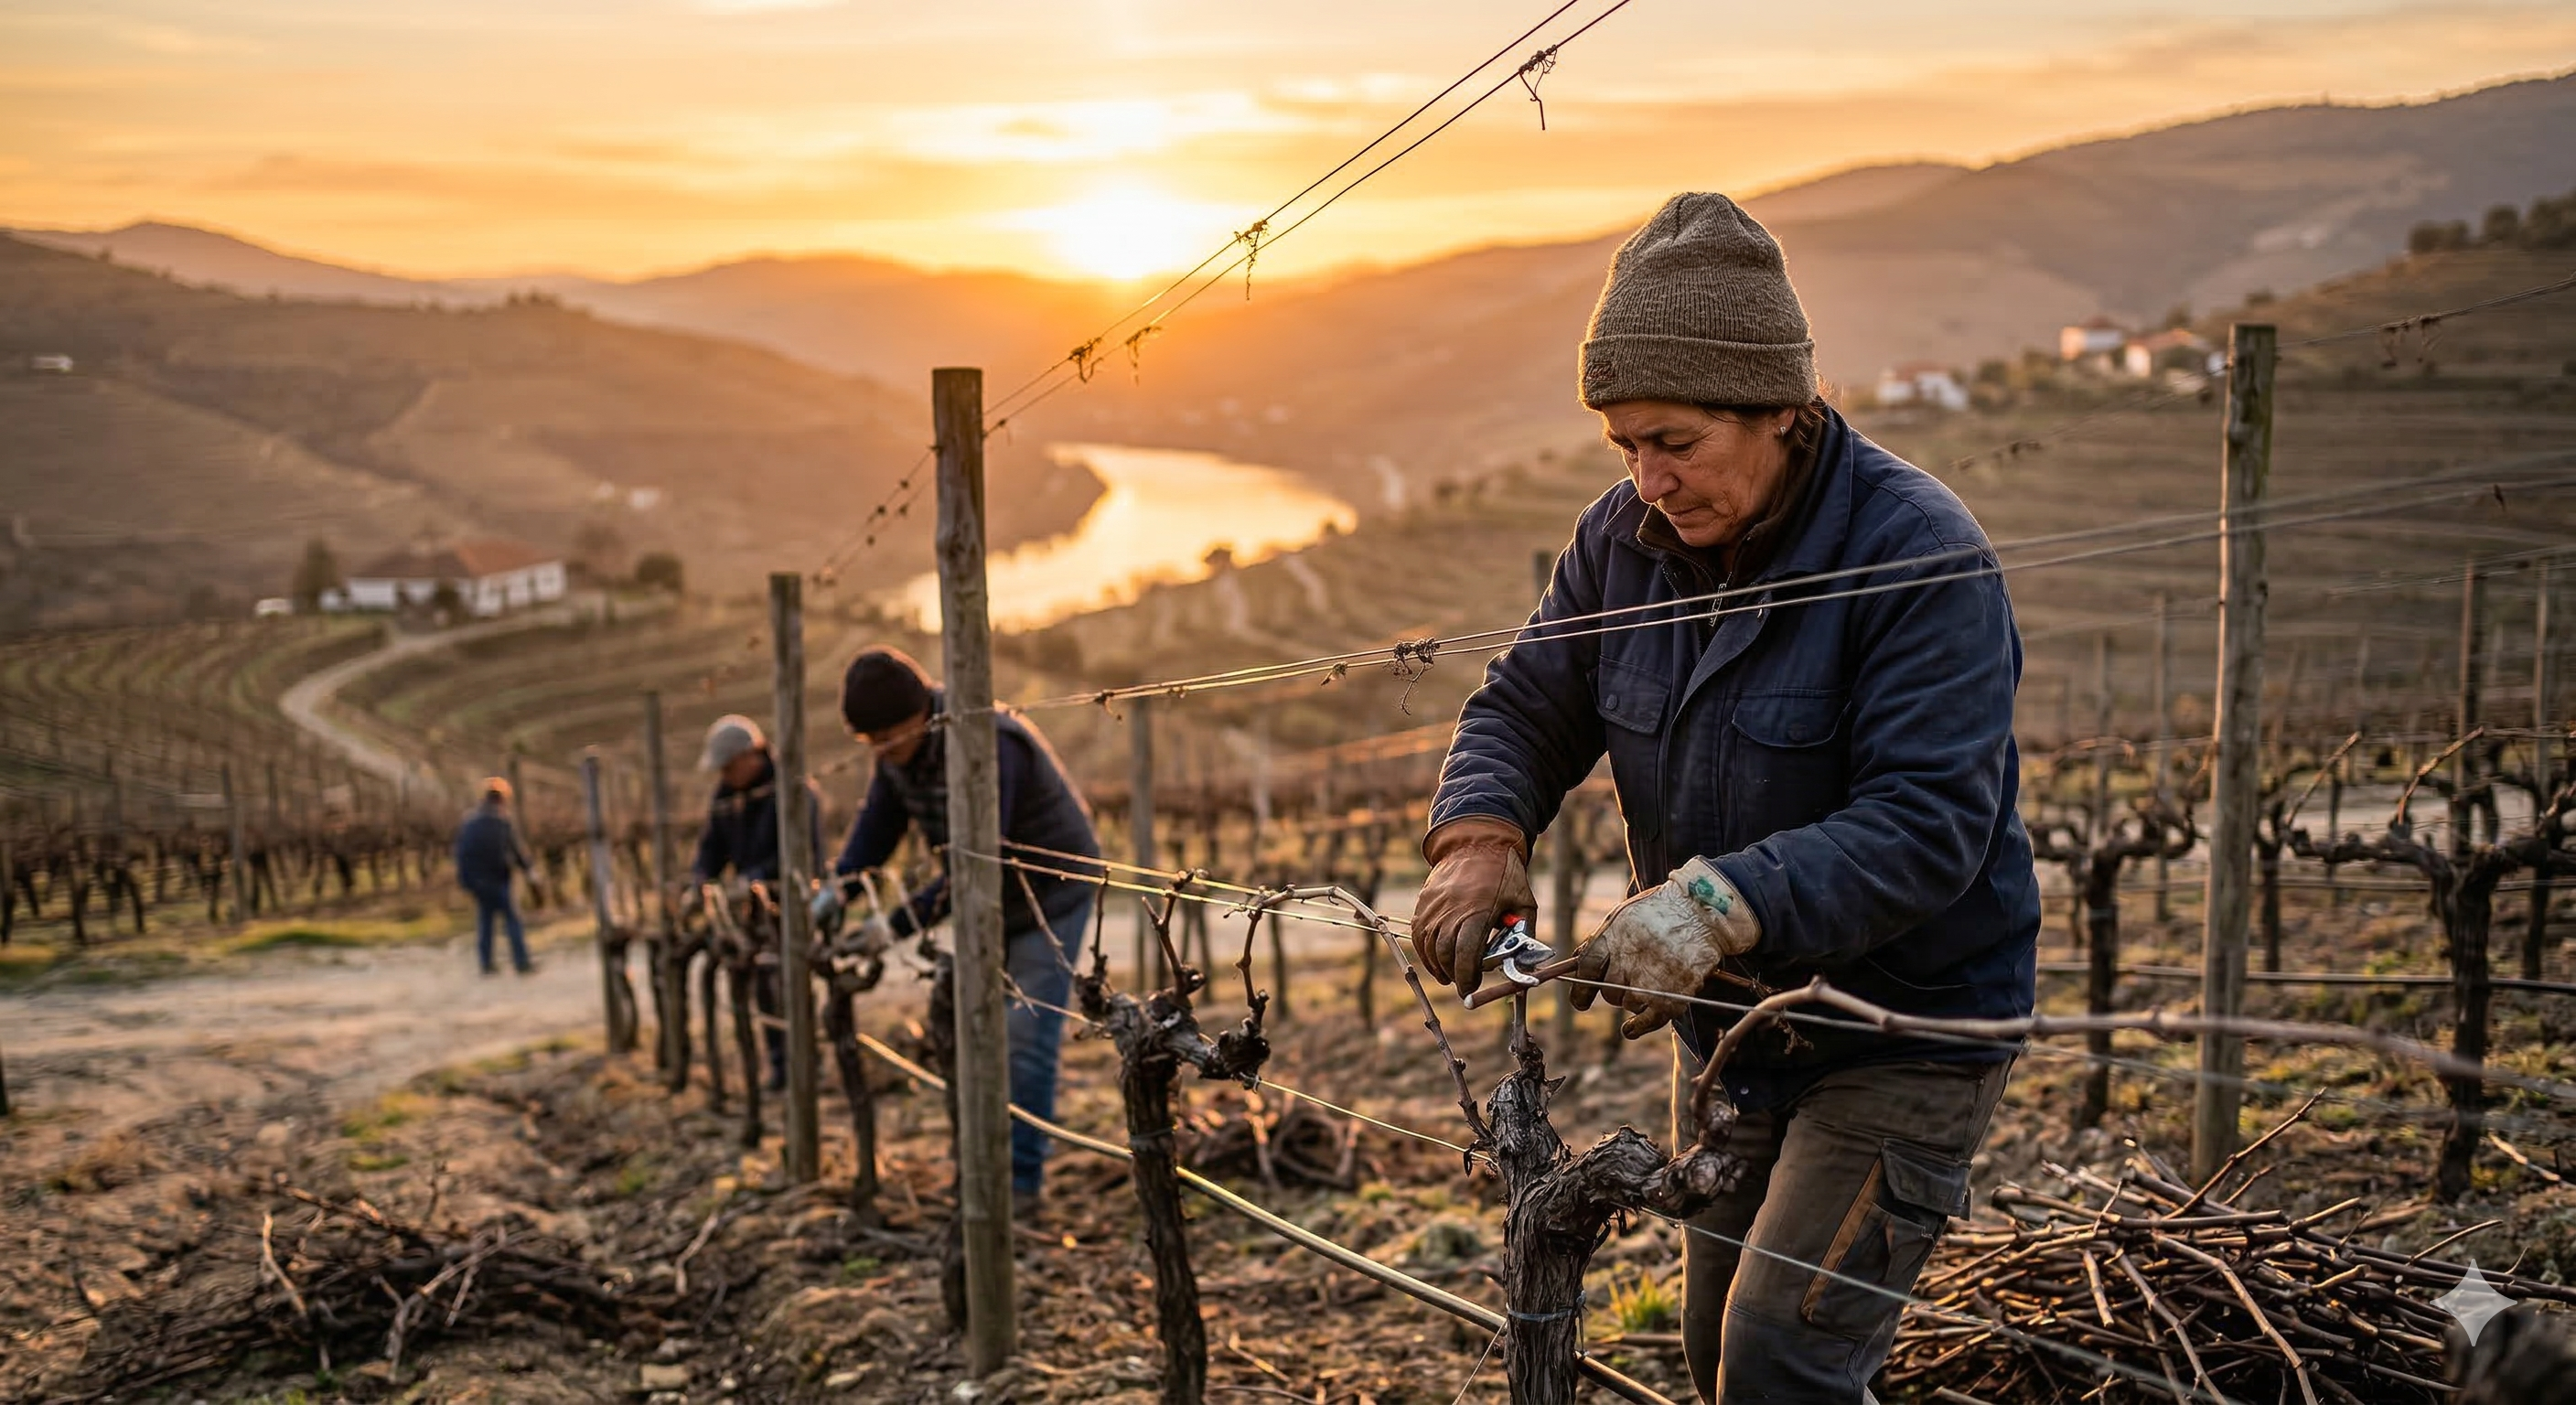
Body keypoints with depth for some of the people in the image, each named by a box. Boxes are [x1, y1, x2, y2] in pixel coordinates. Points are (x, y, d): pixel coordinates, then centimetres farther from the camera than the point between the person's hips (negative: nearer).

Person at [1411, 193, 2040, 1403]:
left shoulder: (1921, 556, -22)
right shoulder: (1627, 539, -2)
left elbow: (1929, 823, -29)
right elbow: (1524, 706, 3)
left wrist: (1721, 901, -41)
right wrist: (1479, 837, -19)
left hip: (1904, 1032, -7)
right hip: (1731, 1022, 7)